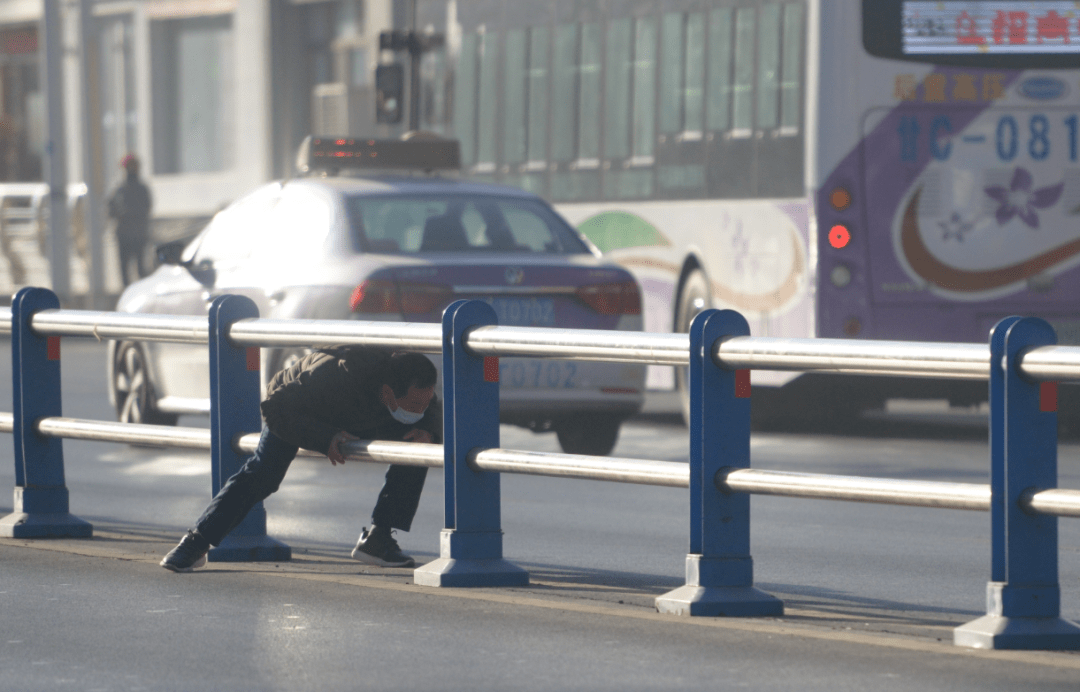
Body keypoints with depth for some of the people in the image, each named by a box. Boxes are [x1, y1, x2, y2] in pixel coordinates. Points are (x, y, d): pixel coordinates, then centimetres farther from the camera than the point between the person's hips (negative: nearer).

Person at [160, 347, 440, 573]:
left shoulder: (417, 391, -32)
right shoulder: (336, 376, -47)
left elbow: (434, 412, -8)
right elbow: (275, 408, -38)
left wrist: (428, 430, -34)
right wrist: (325, 438, -48)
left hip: (357, 421, 5)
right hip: (295, 411, -5)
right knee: (261, 474, -22)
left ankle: (376, 539, -7)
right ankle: (196, 542, -11)